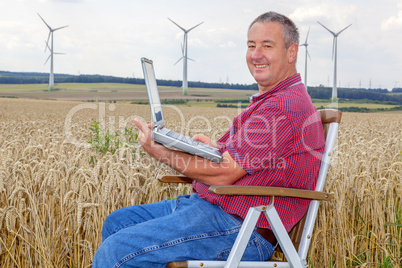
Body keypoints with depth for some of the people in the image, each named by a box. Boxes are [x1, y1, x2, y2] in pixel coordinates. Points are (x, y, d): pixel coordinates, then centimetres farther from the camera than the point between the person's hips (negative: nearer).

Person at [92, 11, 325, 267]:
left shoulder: (283, 107, -17)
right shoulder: (269, 101, 20)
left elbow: (224, 174, -19)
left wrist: (162, 153, -11)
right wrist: (214, 148, 3)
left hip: (239, 229, -11)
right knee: (117, 222, 14)